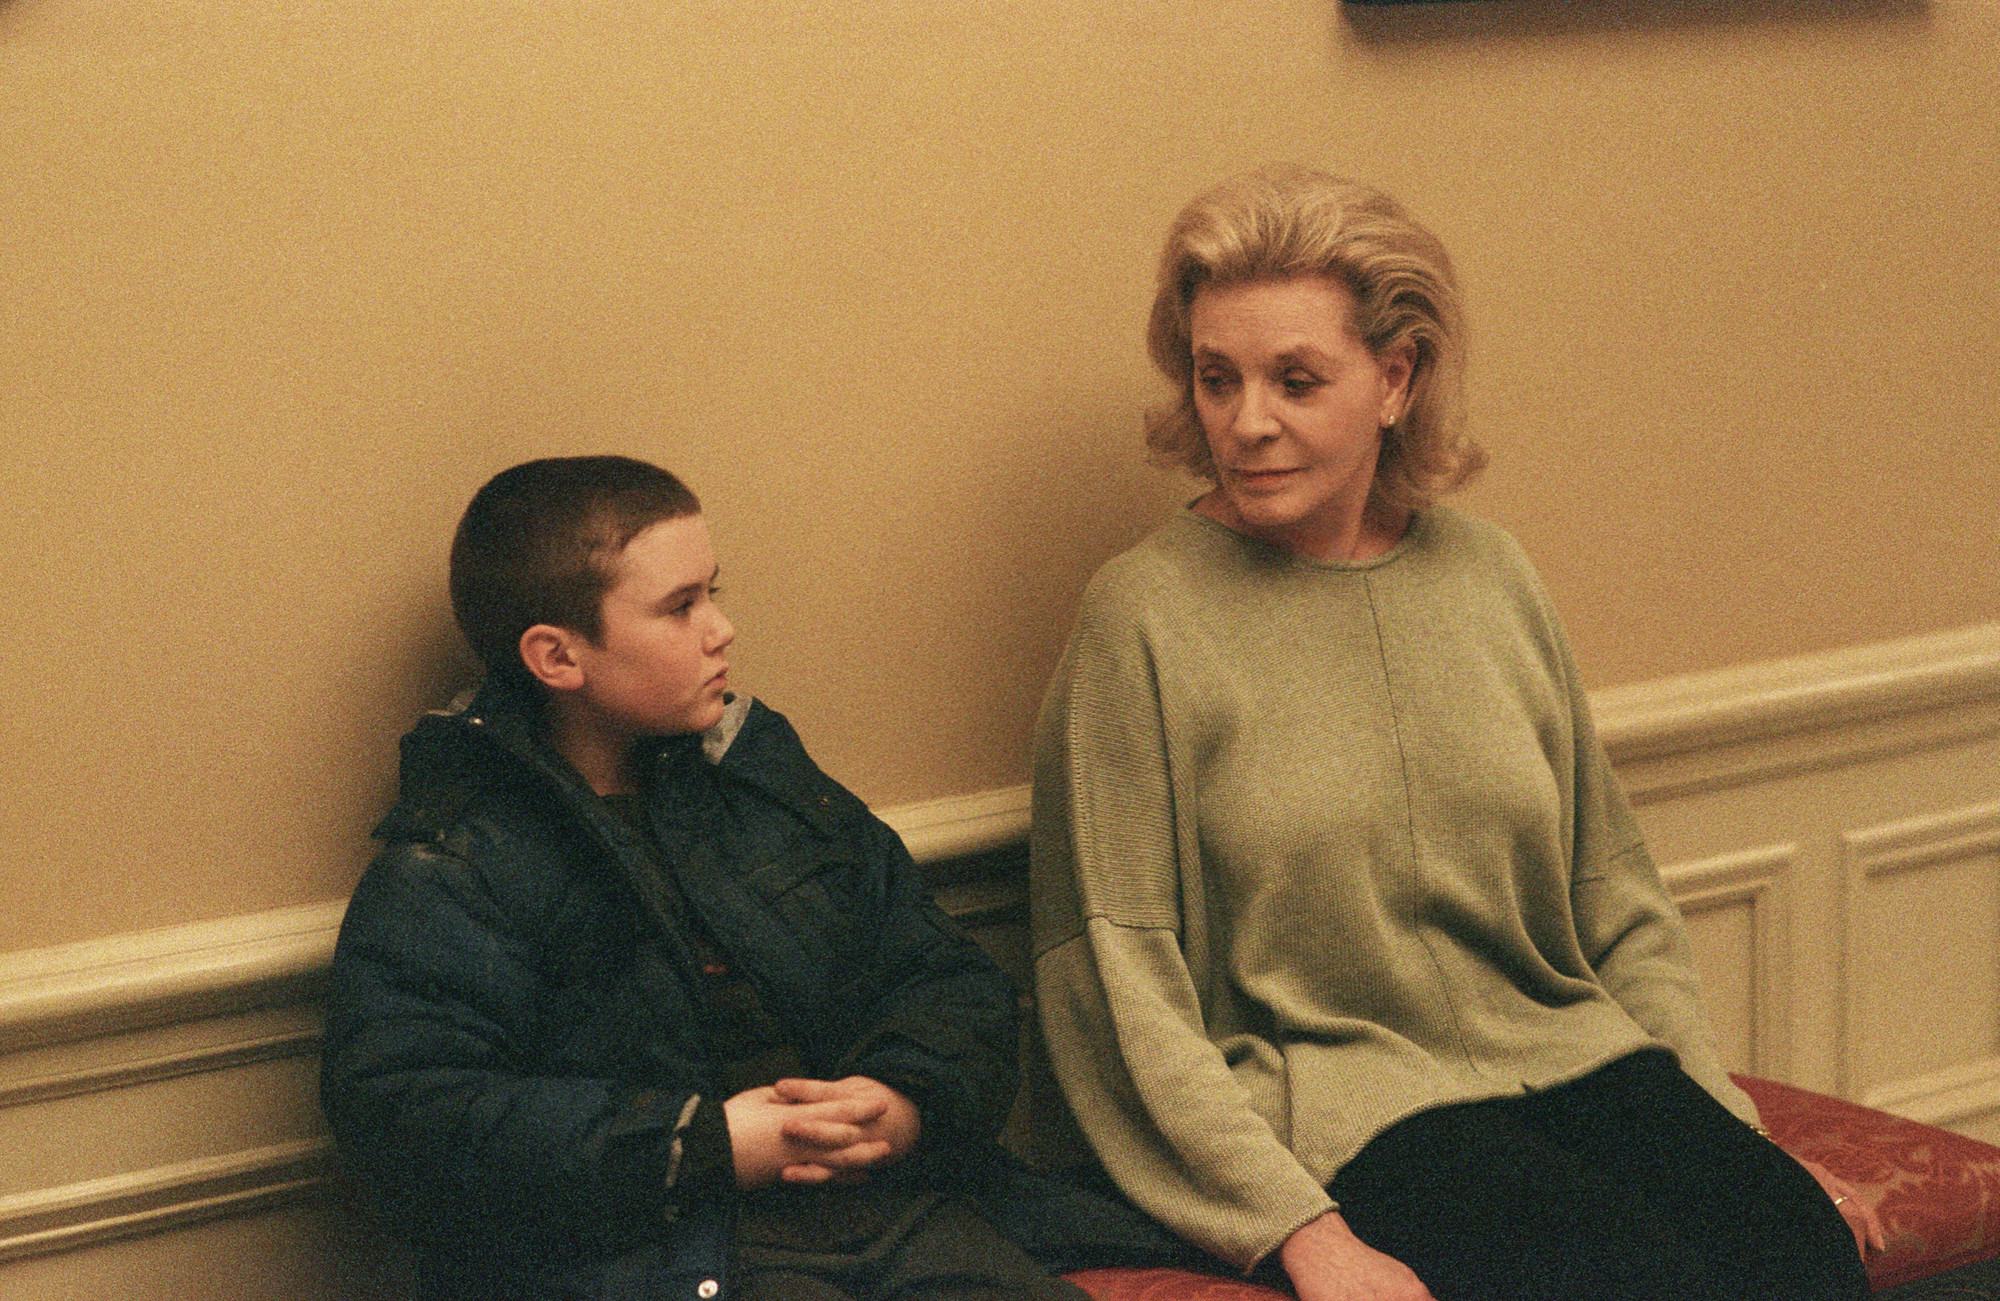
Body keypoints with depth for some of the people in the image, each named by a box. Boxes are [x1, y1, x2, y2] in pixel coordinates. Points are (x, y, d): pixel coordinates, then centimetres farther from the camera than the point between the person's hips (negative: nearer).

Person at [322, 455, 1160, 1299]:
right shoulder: (451, 872, 1)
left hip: (898, 1209, 6)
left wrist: (908, 1100, -3)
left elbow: (947, 977, 22)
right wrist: (707, 1145, -16)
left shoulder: (761, 778, 20)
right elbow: (404, 1121, -13)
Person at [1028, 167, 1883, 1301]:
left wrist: (1735, 1129, 9)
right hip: (1342, 1103, -4)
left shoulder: (1488, 575, 12)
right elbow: (1120, 979, -5)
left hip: (1577, 1061, 5)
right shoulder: (1148, 614, -2)